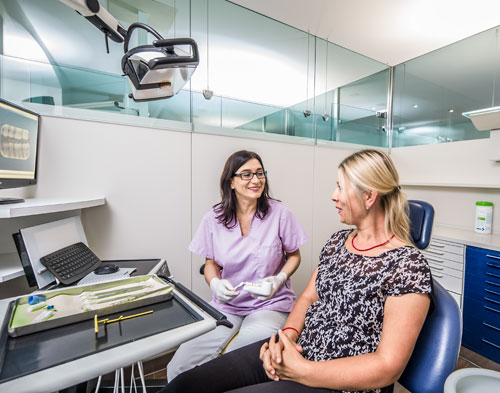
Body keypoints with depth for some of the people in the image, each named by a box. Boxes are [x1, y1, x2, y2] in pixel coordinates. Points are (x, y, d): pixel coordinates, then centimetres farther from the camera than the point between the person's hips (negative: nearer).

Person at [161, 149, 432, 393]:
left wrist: (300, 371, -18)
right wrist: (288, 335, -10)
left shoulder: (408, 265, -15)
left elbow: (388, 367, -17)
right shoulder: (338, 241, 6)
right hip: (294, 351, 6)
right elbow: (308, 297, 8)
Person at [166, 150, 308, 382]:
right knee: (178, 369, -10)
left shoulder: (280, 213, -7)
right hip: (225, 306, 2)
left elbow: (294, 256, 5)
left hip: (269, 304, -1)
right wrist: (215, 283, -13)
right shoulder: (214, 219, -2)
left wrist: (280, 278, -14)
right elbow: (211, 263, 8)